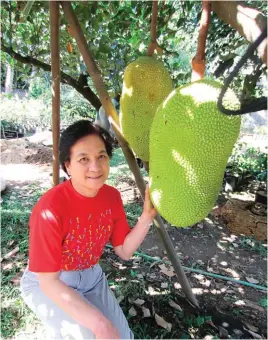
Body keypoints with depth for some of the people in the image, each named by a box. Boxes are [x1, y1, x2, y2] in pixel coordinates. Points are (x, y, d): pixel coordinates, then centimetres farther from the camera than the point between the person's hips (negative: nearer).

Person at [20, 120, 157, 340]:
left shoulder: (112, 196, -14)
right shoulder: (50, 209, -31)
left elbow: (124, 251, -7)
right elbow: (48, 281, -26)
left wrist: (147, 216, -22)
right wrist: (98, 322, -31)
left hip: (91, 276, 5)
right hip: (45, 284, -5)